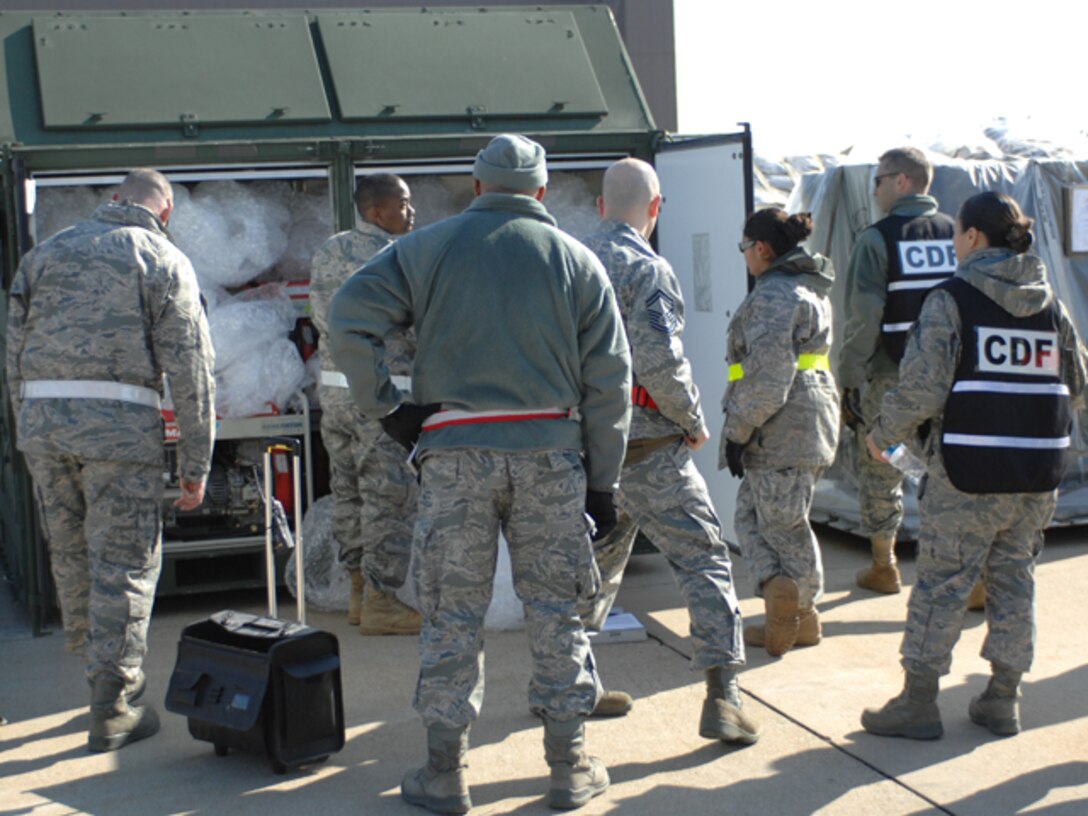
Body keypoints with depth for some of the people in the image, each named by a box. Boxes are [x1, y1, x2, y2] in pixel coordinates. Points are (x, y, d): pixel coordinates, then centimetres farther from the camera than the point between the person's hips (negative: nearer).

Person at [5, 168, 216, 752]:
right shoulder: (163, 260, 3)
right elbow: (190, 371, -3)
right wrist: (195, 466, 0)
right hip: (119, 422, -5)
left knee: (71, 557, 17)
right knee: (124, 566, 2)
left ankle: (113, 675, 32)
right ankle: (111, 712, 5)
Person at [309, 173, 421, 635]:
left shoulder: (327, 252, 10)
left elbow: (324, 317, 9)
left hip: (334, 385, 8)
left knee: (350, 492, 14)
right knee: (390, 497, -2)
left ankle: (359, 593, 22)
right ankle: (380, 603, 2)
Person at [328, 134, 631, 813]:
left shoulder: (427, 249, 5)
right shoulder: (577, 260, 6)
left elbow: (348, 319, -6)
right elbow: (610, 380, 5)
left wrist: (386, 405, 0)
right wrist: (603, 482, 9)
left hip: (456, 453, 0)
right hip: (551, 452, 1)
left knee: (453, 614, 7)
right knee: (555, 608, 11)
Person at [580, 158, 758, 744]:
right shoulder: (646, 268, -12)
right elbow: (659, 360, -21)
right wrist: (694, 422, -8)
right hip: (647, 447, -7)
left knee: (594, 561, 22)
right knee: (704, 560, -1)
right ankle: (721, 696, -6)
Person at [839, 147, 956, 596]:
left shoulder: (877, 239, -8)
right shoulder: (957, 234, 4)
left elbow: (863, 319, -12)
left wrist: (848, 382, -7)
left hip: (890, 378, -4)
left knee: (879, 471, 11)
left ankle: (883, 567, 21)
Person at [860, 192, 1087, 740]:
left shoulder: (951, 300, -9)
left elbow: (921, 388, -15)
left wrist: (883, 434, 1)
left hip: (968, 469, -5)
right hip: (1039, 470, 5)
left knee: (941, 581, 4)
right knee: (1014, 577, 15)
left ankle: (919, 701, 10)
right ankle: (1002, 700, 20)